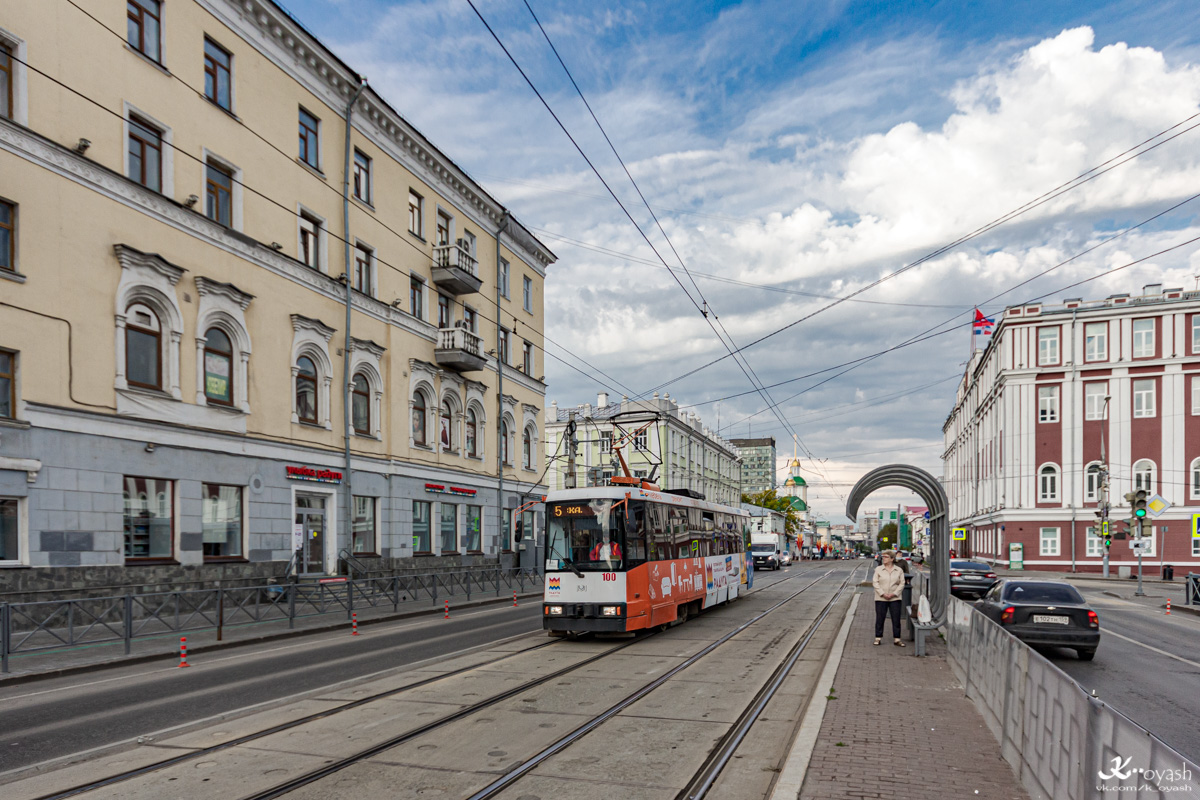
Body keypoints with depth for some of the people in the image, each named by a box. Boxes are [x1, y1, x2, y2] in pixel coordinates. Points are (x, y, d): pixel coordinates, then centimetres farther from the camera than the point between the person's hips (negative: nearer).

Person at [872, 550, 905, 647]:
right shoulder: (878, 569, 4)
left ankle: (896, 639, 8)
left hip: (895, 598, 0)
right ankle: (878, 638, 11)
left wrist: (894, 594, -10)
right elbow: (875, 583, -1)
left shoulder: (899, 570, 5)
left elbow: (902, 584, 2)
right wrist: (883, 594, -11)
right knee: (880, 619, 2)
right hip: (881, 598, 0)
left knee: (896, 619, 1)